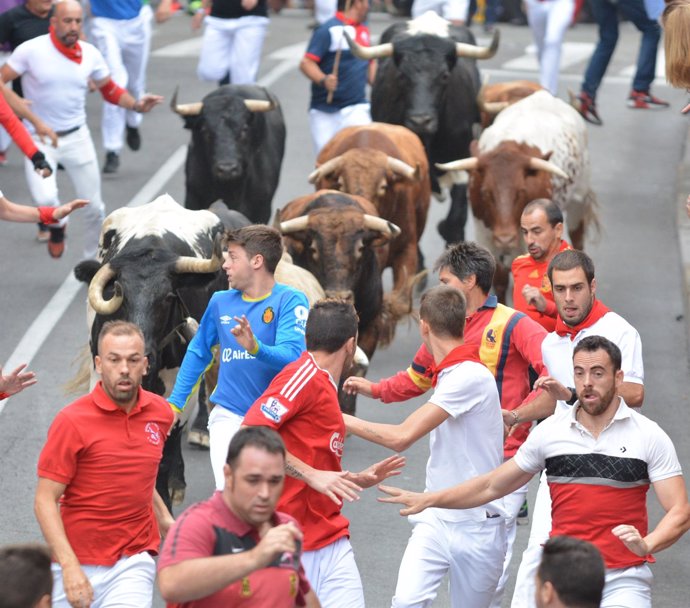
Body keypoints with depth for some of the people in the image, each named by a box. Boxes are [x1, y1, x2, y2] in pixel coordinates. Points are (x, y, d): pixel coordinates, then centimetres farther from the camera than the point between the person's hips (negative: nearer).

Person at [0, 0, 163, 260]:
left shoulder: (90, 54, -2)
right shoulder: (31, 50, -14)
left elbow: (110, 90, 11)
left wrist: (137, 105, -7)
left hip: (77, 138, 4)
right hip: (39, 140, -3)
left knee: (94, 208, 6)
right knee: (45, 198, -25)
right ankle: (57, 224, 12)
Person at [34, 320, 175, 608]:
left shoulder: (161, 413, 4)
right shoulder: (71, 421, -11)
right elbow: (45, 501, -12)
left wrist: (164, 518, 12)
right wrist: (69, 566, -21)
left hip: (133, 562, 2)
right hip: (78, 567, -2)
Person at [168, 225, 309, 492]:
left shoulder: (290, 301, -8)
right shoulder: (221, 302, 6)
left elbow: (293, 356, -22)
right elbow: (198, 353, 19)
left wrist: (255, 348, -40)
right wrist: (175, 403, 18)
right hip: (229, 416, 2)